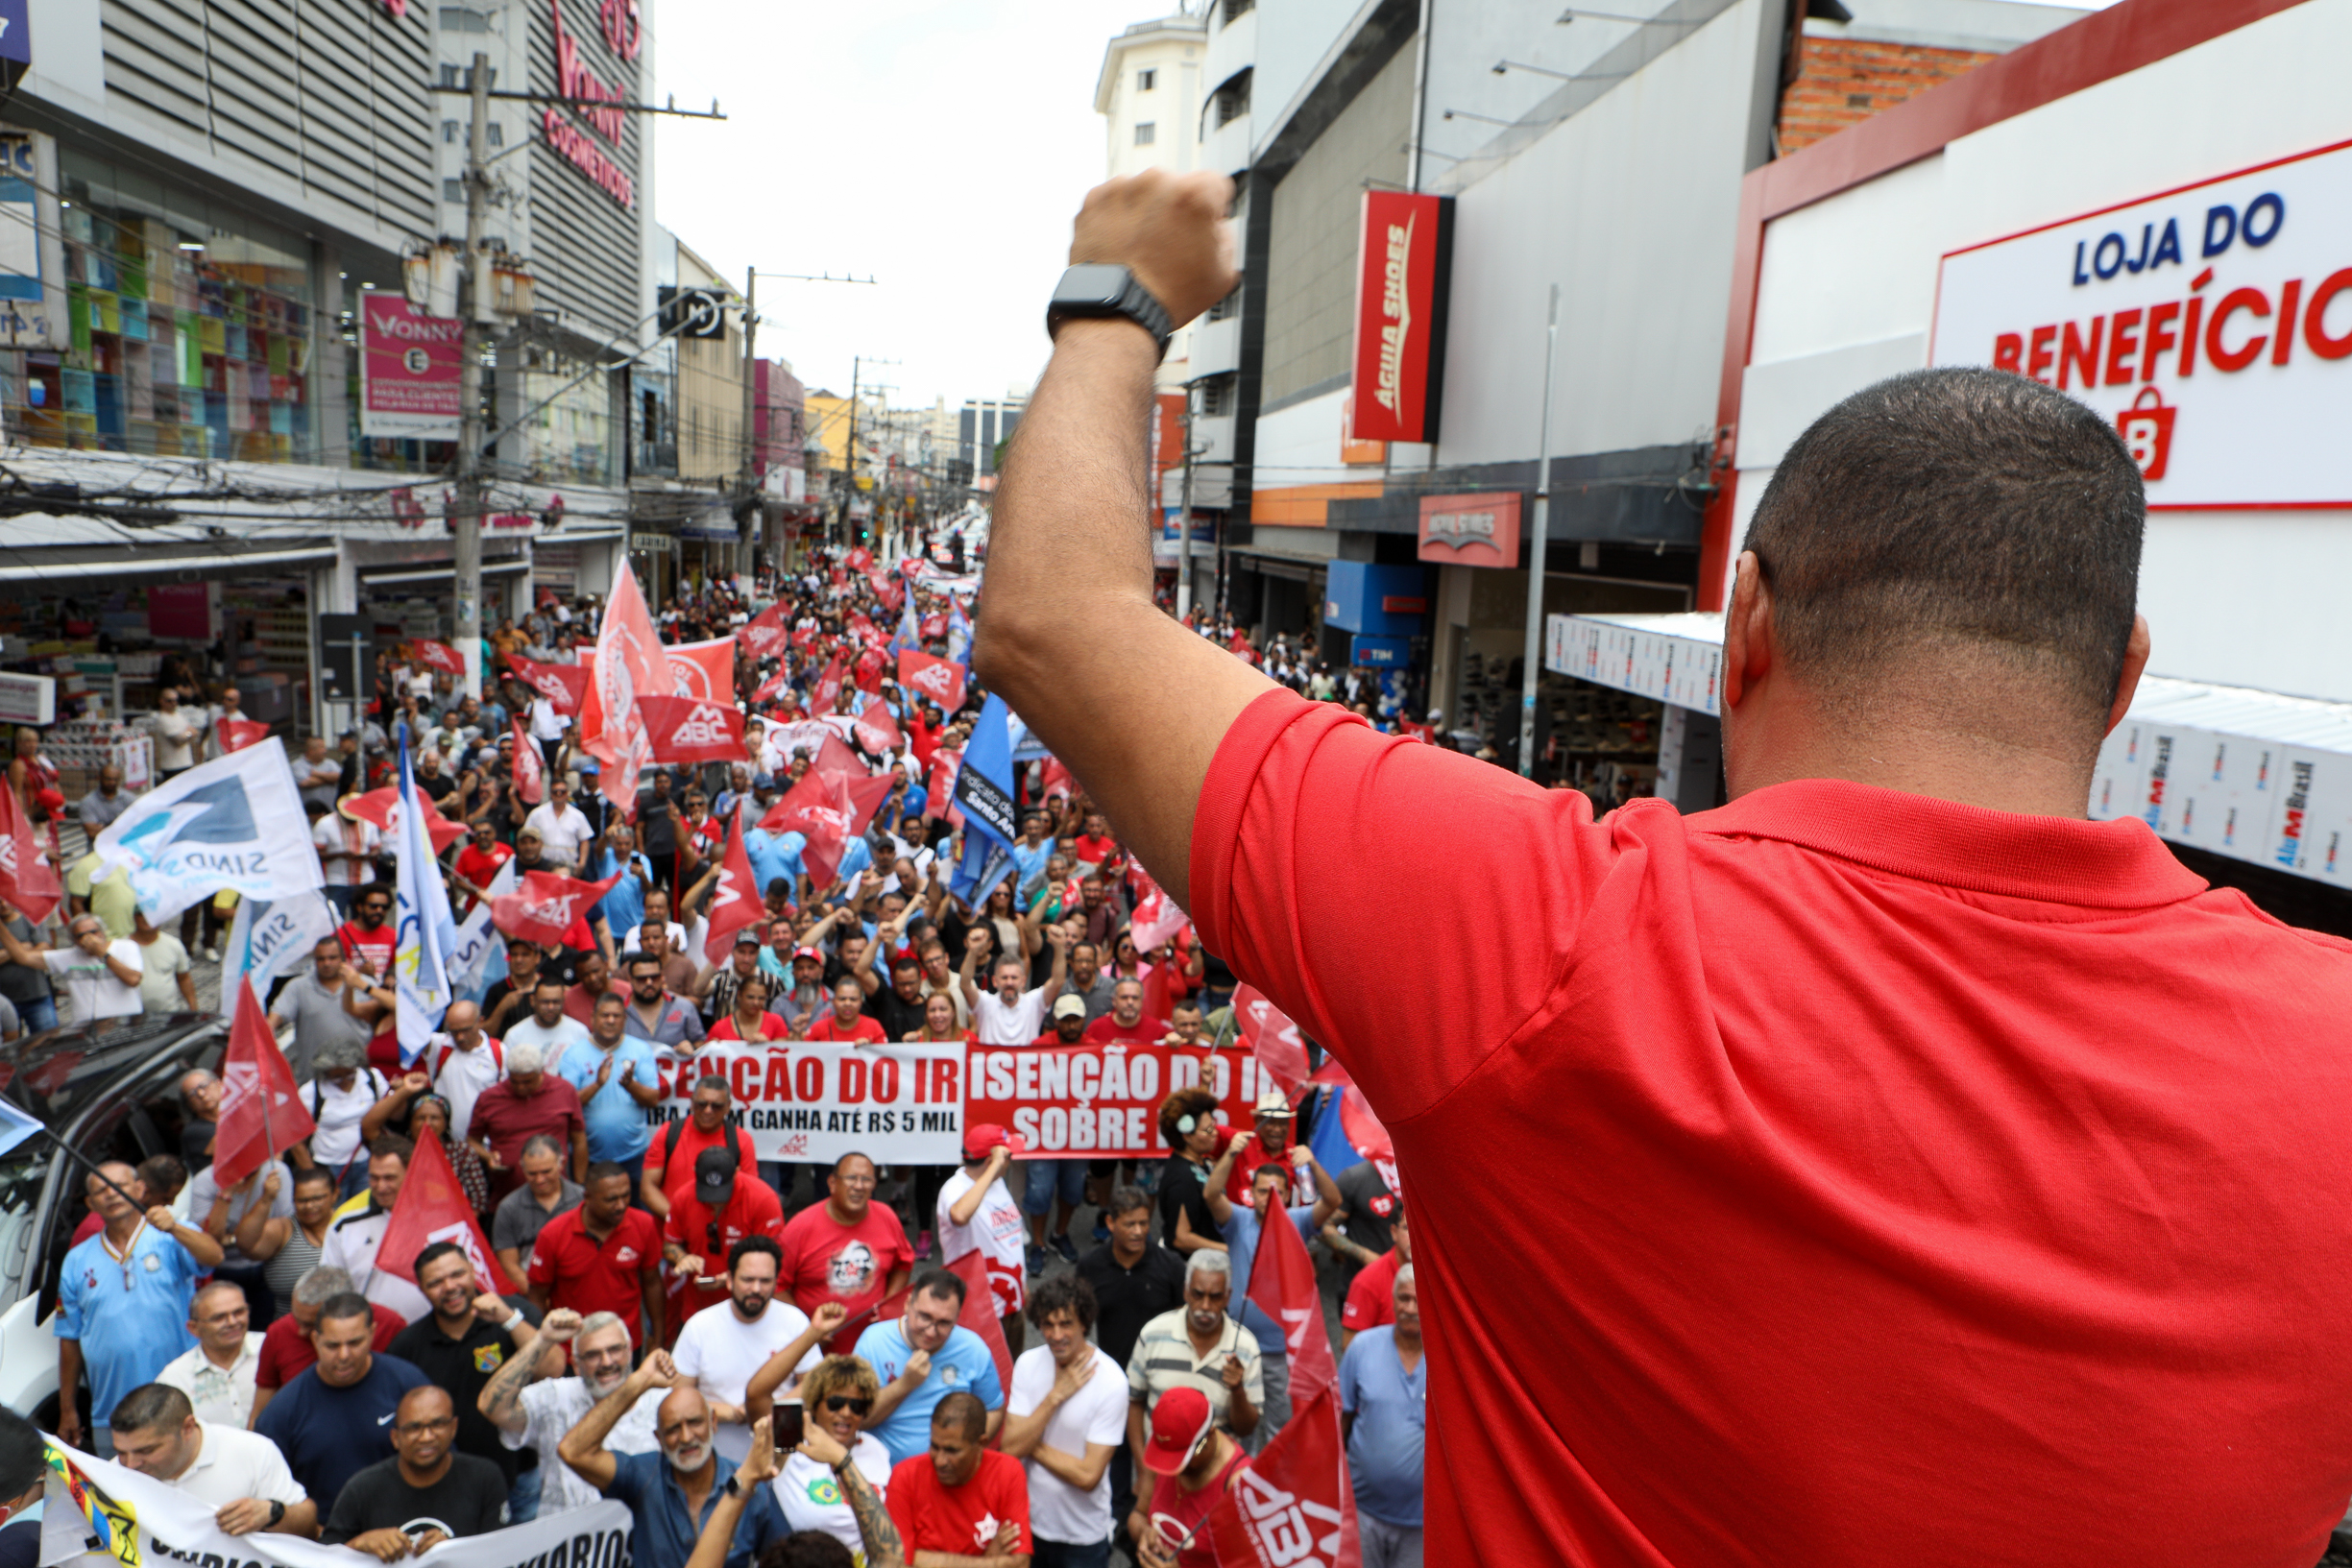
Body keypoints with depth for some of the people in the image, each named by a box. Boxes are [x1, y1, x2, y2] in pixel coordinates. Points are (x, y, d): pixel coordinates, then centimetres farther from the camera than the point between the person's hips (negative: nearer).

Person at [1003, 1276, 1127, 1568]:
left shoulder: (1111, 1381, -21)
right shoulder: (1028, 1364, -8)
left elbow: (1088, 1475, -21)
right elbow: (1010, 1448, -13)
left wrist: (1032, 1445, -13)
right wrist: (1055, 1396, -20)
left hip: (1083, 1536, -3)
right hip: (1028, 1522, 3)